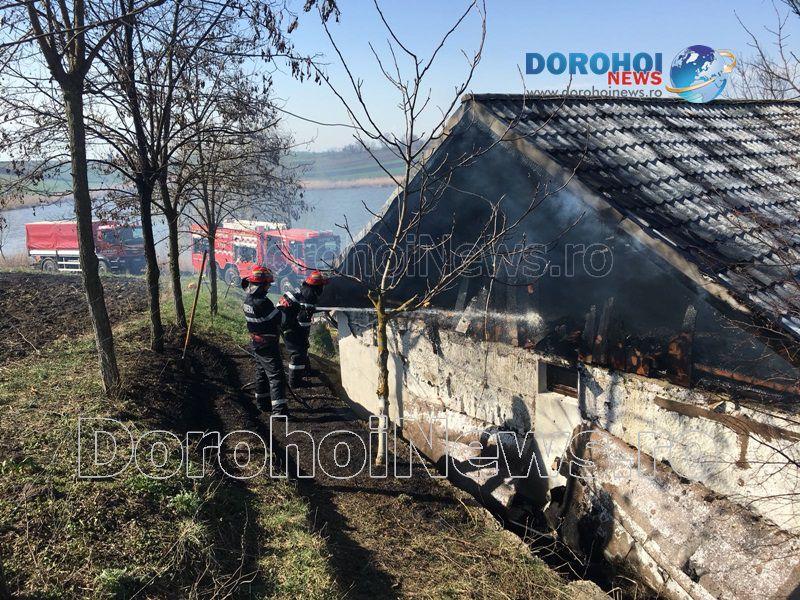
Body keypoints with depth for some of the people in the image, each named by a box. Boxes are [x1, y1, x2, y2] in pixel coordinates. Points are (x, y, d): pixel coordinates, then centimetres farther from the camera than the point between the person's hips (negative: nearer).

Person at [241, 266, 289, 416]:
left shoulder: (247, 299, 3)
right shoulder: (262, 302, -25)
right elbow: (280, 319, -18)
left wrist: (278, 307, 9)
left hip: (257, 345, 9)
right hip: (268, 346, -9)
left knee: (262, 374, 22)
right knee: (276, 377, -7)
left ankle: (263, 403, 34)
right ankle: (279, 410, -9)